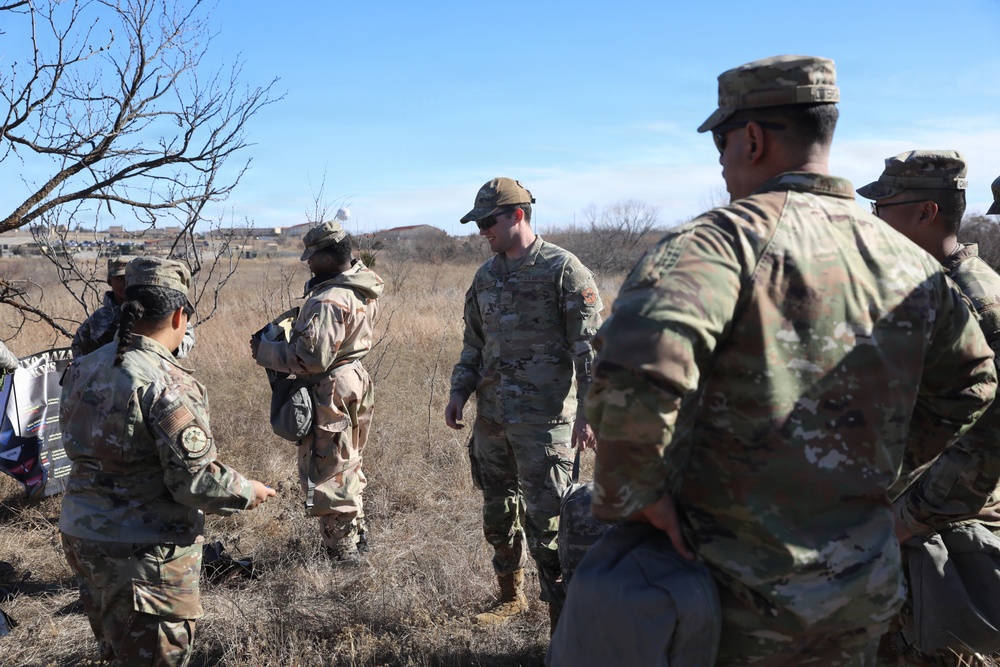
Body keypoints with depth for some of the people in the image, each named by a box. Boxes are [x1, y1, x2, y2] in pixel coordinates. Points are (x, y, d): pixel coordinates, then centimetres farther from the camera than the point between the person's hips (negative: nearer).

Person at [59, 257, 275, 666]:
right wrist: (247, 492, -5)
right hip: (144, 555, -8)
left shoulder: (84, 370, 2)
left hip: (81, 538, 8)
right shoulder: (167, 385, -23)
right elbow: (195, 481, -21)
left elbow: (80, 445, 12)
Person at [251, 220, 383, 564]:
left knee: (326, 474, 3)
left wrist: (265, 351, -15)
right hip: (355, 381, 10)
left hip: (331, 393, -10)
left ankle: (342, 552, 13)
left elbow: (312, 357, -27)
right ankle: (357, 535, 37)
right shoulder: (363, 291, 5)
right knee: (347, 465, 23)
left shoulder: (329, 301, -25)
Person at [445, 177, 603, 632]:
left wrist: (586, 410, -16)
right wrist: (459, 392, 8)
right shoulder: (486, 275, 12)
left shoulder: (563, 269, -8)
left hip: (543, 419, -7)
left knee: (545, 519, -5)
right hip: (491, 416, 7)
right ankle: (511, 595, 37)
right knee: (497, 513, 17)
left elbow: (588, 346, -11)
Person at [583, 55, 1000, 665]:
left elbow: (640, 362, -37)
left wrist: (636, 494, -22)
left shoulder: (727, 238, -17)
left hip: (740, 591, -5)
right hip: (863, 595, 6)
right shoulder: (911, 264, 4)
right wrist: (920, 514, 19)